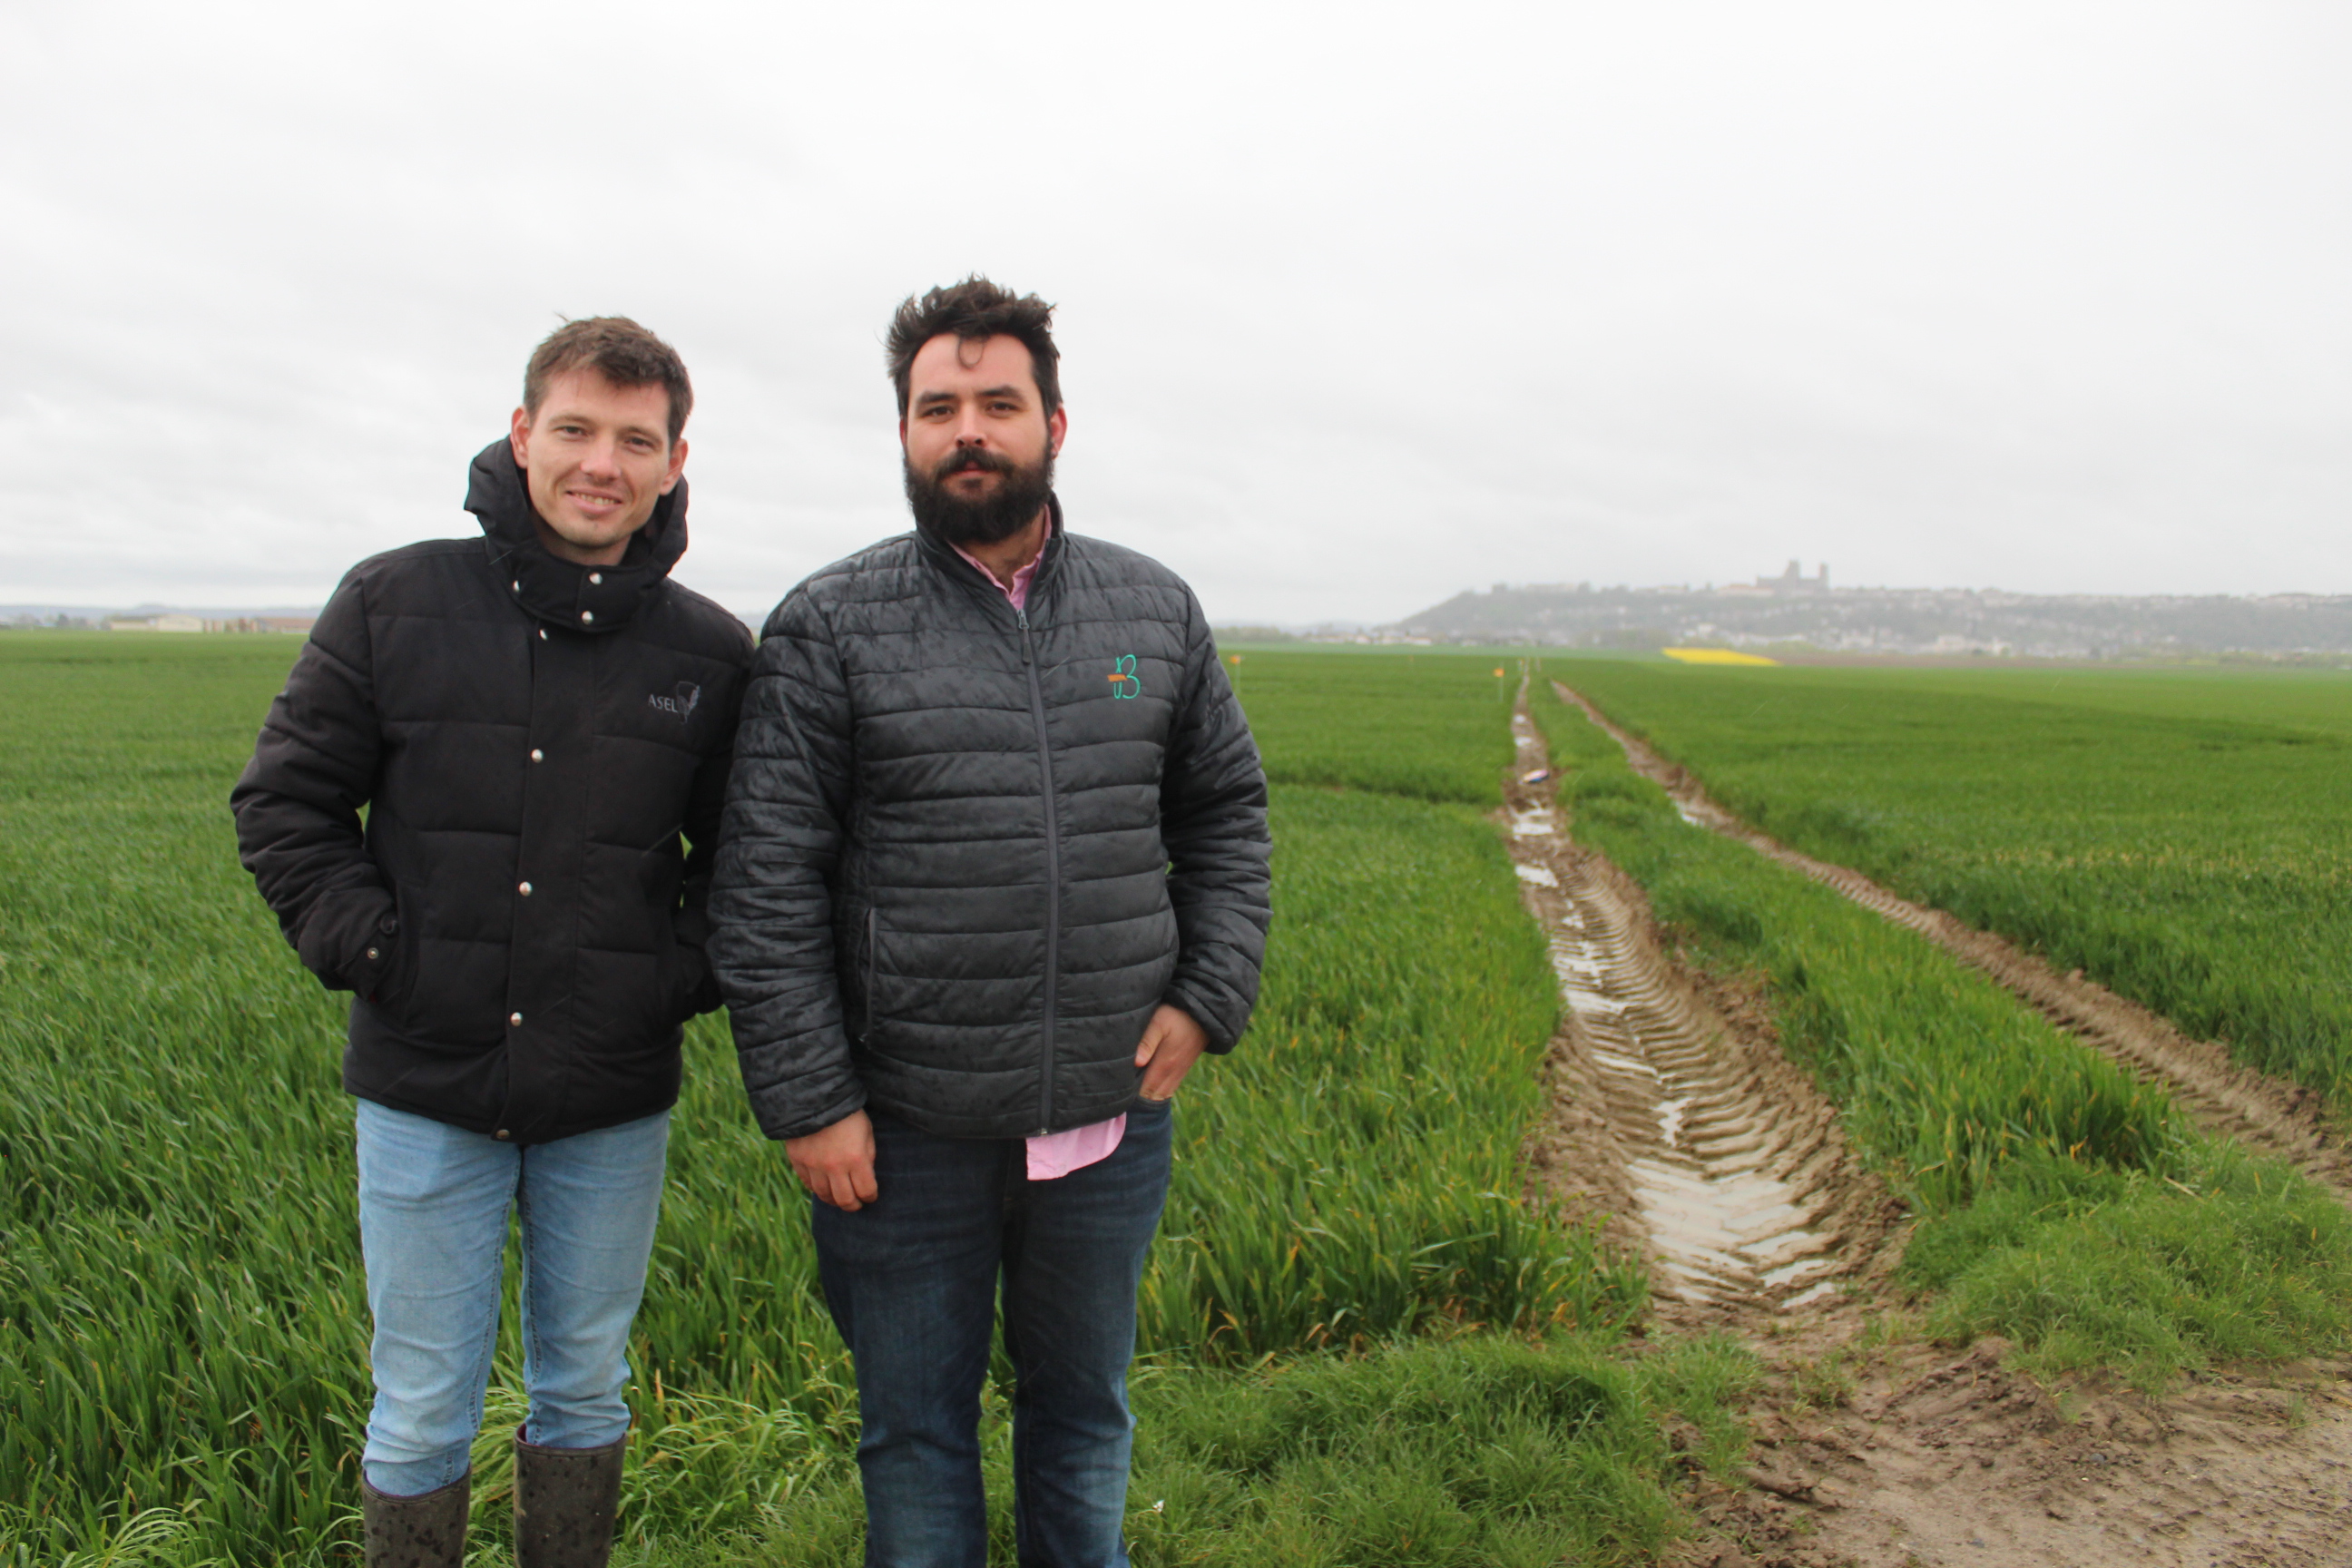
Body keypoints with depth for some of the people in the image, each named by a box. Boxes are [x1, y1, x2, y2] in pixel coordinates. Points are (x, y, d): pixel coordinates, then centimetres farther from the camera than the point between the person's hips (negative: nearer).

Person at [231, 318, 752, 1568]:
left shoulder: (709, 654, -2)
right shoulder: (394, 603, -4)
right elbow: (283, 803, 2)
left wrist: (688, 974, -5)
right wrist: (369, 952, -8)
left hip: (614, 1102, 1)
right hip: (425, 1089, -1)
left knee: (584, 1388, 18)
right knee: (421, 1412, 11)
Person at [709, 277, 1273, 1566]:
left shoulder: (1157, 612, 3)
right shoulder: (828, 629, -7)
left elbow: (1227, 808, 13)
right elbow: (764, 882, -8)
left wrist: (1210, 996, 1)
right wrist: (805, 1100, -11)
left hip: (1113, 1120, 3)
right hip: (907, 1133, -2)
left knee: (1083, 1409, 21)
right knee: (916, 1425, 17)